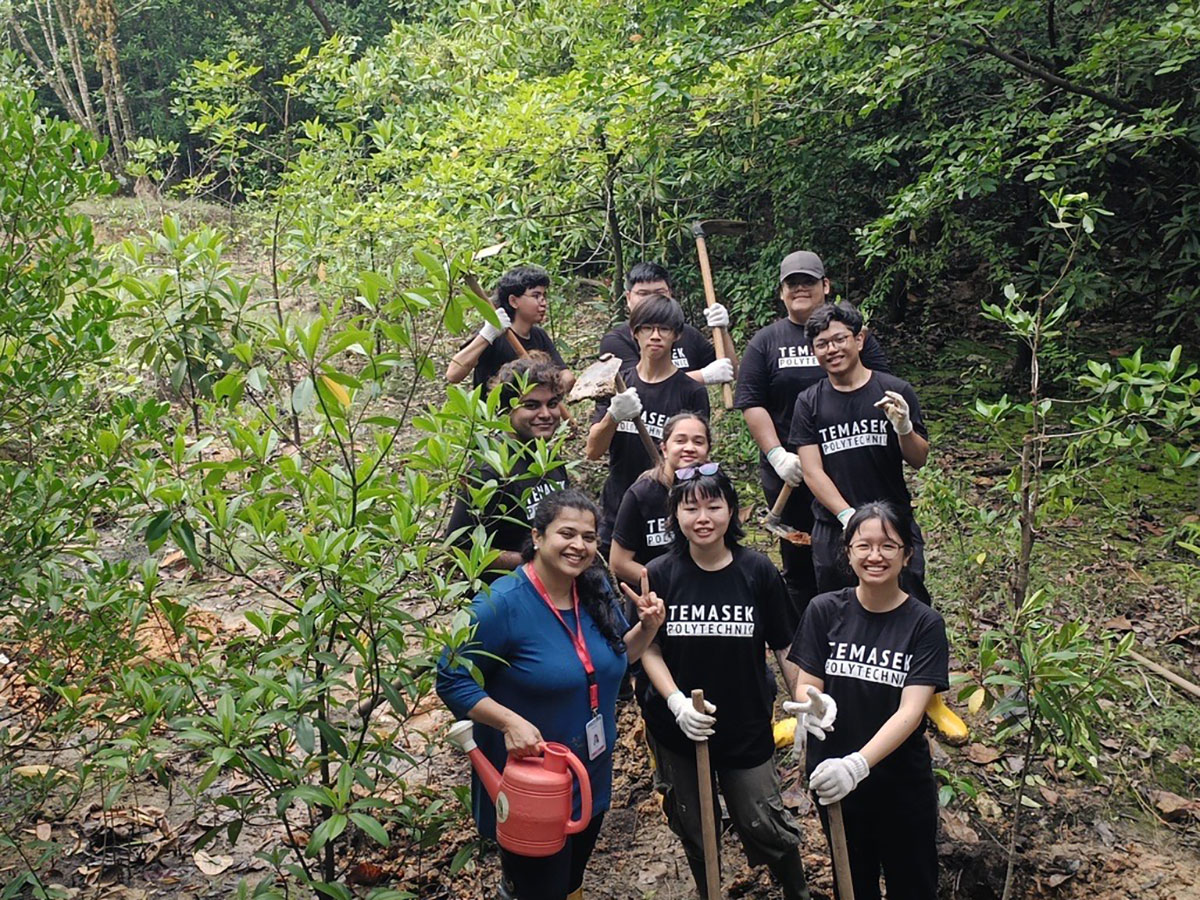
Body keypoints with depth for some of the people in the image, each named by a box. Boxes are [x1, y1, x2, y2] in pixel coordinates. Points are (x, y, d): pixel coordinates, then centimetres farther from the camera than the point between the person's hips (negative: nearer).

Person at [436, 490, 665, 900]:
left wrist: (647, 627, -9)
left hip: (593, 774, 7)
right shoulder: (502, 603, -23)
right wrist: (509, 722, -30)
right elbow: (452, 680, -19)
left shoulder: (597, 589, -4)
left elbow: (616, 656, 10)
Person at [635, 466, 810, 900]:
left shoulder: (757, 571, -11)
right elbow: (648, 648, -4)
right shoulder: (660, 575, -10)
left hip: (746, 725, -1)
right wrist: (676, 701, -17)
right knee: (694, 831, 17)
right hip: (677, 726, 1)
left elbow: (784, 647, -3)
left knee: (764, 826, 6)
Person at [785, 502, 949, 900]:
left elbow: (911, 711, -20)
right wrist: (814, 706, -30)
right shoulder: (825, 611, -8)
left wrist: (858, 763, -34)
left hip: (902, 781, -1)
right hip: (832, 777, 2)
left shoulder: (924, 624, -13)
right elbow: (806, 685, -6)